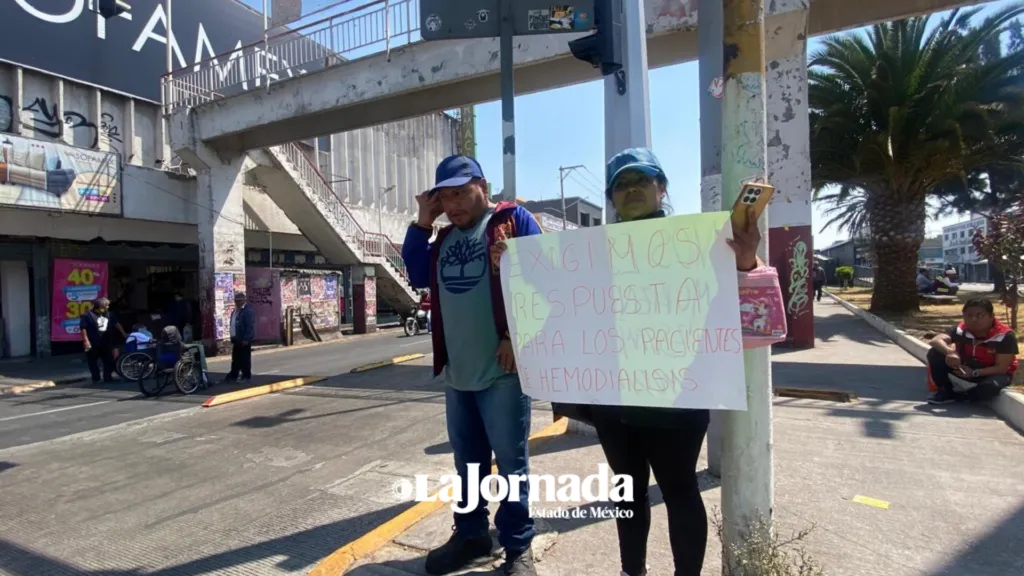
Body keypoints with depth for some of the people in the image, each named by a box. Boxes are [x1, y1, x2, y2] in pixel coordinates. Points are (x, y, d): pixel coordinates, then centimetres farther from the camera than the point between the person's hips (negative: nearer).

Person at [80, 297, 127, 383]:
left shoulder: (109, 314, 7)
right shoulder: (88, 315, -10)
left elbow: (117, 324, 15)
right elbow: (83, 328, -12)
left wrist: (124, 334, 14)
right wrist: (86, 341, -18)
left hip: (106, 343, 5)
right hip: (93, 344, -5)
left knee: (109, 360, 6)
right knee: (93, 362, 5)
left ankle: (108, 377, 16)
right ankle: (96, 379, 14)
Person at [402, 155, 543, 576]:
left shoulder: (514, 220, -3)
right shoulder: (443, 238, 17)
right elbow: (418, 277, 11)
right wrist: (422, 223, 6)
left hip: (501, 369, -6)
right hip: (456, 371, 6)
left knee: (511, 462, 6)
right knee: (467, 461, 17)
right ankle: (470, 535, 34)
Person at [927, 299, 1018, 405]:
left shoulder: (1005, 335, -21)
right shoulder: (961, 329, -14)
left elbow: (1002, 368, -22)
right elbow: (936, 340, -29)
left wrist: (974, 373, -37)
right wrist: (950, 352, -50)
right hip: (965, 368, 3)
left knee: (991, 387, -40)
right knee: (935, 354, -20)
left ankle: (954, 395, -13)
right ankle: (946, 391, -7)